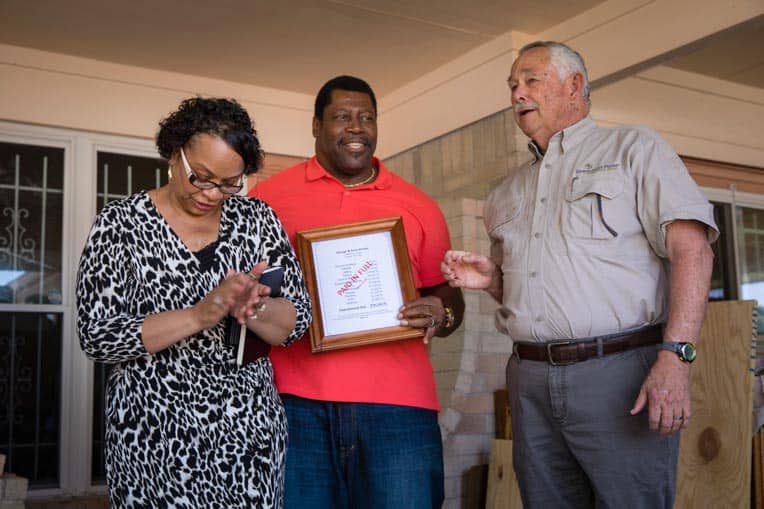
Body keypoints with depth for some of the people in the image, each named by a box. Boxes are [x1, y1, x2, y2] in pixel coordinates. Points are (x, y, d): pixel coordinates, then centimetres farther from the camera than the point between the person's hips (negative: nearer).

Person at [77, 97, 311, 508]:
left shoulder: (256, 218, 2)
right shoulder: (121, 223, -5)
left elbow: (297, 320, 0)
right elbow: (97, 336, -12)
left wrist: (252, 308, -21)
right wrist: (201, 314, -23)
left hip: (250, 428, 3)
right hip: (155, 433, -2)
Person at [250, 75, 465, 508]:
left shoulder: (419, 206, 12)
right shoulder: (268, 197, 7)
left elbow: (449, 295, 16)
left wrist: (440, 313, -7)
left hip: (397, 402, 1)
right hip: (295, 402, -1)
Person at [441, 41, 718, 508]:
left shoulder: (634, 149, 5)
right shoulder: (508, 194, 21)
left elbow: (691, 247, -8)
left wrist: (676, 357, -19)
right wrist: (489, 280, 4)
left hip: (620, 371, -5)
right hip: (530, 381, 5)